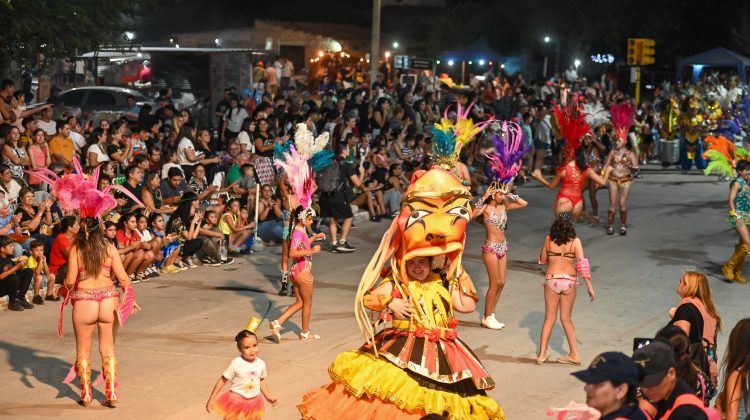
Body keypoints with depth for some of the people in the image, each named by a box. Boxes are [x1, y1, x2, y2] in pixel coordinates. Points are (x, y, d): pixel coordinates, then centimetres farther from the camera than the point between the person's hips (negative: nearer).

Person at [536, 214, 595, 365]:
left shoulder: (548, 240, -4)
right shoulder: (575, 241, -7)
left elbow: (542, 260, 7)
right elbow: (582, 264, -11)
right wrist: (589, 286, -9)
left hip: (552, 280, 0)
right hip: (569, 281, 0)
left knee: (549, 319, 10)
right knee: (566, 319, 12)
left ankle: (542, 354, 9)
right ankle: (574, 354, 12)